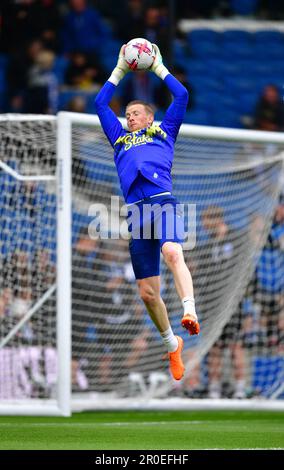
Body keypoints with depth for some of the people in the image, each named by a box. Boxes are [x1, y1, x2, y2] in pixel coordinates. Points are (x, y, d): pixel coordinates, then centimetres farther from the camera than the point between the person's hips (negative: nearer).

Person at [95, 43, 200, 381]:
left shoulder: (163, 132, 23)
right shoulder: (120, 139, 31)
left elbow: (181, 95, 22)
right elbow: (101, 103, 35)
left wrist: (159, 68, 31)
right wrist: (120, 70, 37)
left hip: (163, 203, -4)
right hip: (136, 213, 4)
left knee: (172, 253, -35)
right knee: (147, 292, 2)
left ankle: (189, 313, -50)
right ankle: (172, 345, 18)